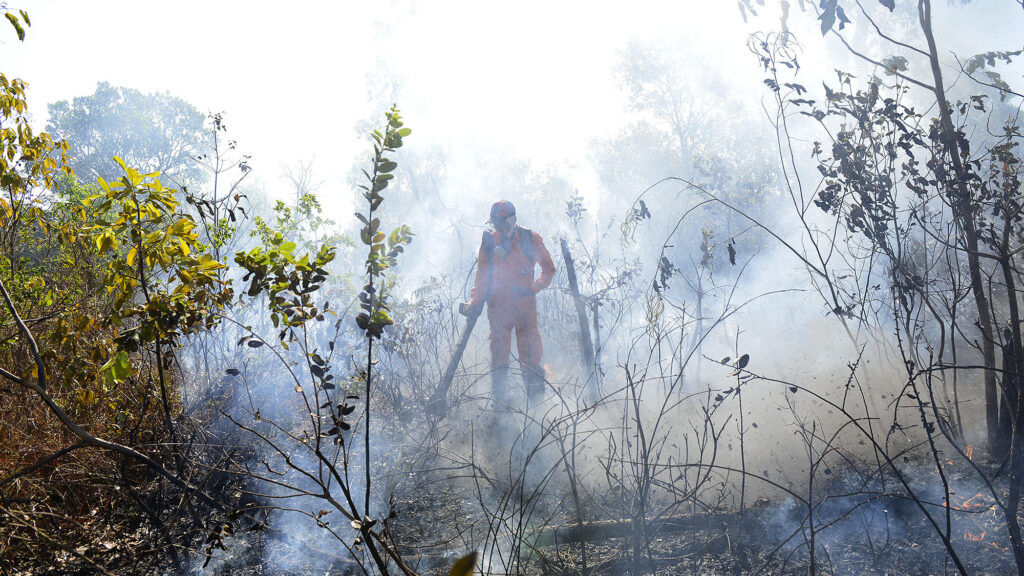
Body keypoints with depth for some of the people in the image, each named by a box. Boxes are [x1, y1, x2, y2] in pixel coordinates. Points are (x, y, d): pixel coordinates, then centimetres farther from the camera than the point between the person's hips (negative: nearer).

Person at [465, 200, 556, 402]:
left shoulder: (531, 239, 3)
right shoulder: (489, 241, 5)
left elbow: (549, 268, 11)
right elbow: (482, 274, 9)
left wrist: (534, 287, -2)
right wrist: (475, 301, 0)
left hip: (525, 301, 0)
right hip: (498, 303, 1)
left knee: (530, 348, -2)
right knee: (499, 344, -1)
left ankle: (536, 391, 6)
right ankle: (499, 397, 4)